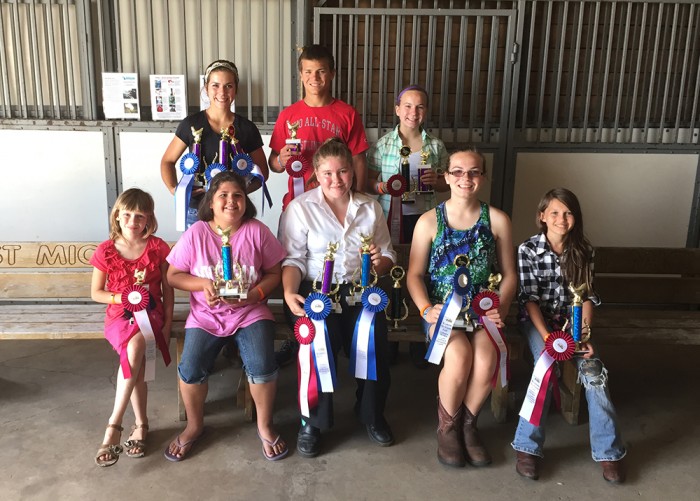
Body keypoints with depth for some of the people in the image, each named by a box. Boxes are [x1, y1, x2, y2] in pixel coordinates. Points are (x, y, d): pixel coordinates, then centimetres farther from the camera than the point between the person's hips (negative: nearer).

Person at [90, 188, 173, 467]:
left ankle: (114, 424, -22)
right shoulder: (106, 251, 0)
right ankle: (141, 423, -17)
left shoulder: (157, 247, 0)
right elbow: (96, 293, 7)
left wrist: (167, 324, -1)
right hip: (119, 316, 0)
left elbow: (167, 289, 5)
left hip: (150, 314, 0)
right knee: (135, 349, -32)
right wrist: (121, 298, -12)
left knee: (135, 346, -33)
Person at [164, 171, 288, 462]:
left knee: (262, 367, -23)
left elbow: (275, 273, 1)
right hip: (206, 315, 1)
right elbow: (173, 275, 3)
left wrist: (254, 294, -16)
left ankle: (265, 426, 7)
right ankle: (194, 426, 13)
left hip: (250, 313, 0)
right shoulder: (196, 233, -2)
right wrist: (203, 283, -15)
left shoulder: (257, 231, -3)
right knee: (191, 370, -19)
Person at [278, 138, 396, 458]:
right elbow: (292, 258, -5)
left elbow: (387, 256, 17)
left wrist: (381, 261, -7)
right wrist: (289, 293, -23)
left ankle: (372, 413, 3)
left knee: (374, 338, -25)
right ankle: (312, 422, -7)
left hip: (360, 289, 3)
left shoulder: (370, 207, 14)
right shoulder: (300, 208, 4)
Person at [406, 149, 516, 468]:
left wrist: (501, 307, -9)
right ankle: (447, 426, 1)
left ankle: (468, 423, 3)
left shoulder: (497, 220, 4)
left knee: (486, 357, -28)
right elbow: (414, 274, 1)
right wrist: (426, 309, -16)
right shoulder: (429, 221, 0)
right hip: (441, 308, -1)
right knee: (459, 355, -30)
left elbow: (508, 274, 8)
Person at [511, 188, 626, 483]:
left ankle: (608, 451, -10)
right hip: (537, 319, -3)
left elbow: (587, 296, 1)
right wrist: (547, 337, -24)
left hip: (571, 320, 3)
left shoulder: (583, 251, 1)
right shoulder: (528, 250, -9)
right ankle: (528, 446, -18)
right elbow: (530, 298, -12)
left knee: (592, 368, -21)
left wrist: (584, 334, -13)